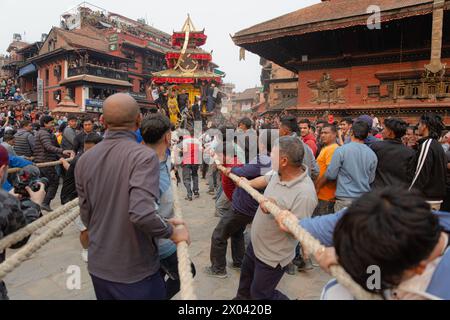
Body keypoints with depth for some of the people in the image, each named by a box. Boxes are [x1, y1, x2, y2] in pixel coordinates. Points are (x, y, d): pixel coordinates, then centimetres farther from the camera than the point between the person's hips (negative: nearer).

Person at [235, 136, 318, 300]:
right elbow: (265, 179, 12)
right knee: (246, 275, 33)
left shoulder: (305, 194, -35)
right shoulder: (279, 173, -11)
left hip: (272, 257, -8)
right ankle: (241, 297, 60)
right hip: (255, 244, 8)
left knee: (260, 295, 15)